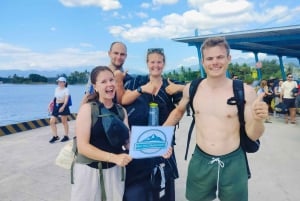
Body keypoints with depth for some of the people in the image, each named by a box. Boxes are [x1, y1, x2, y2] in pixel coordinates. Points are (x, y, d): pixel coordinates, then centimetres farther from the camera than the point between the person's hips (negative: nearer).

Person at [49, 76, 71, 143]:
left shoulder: (66, 90, -10)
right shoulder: (56, 89, 11)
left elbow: (66, 99, -19)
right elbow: (55, 98, 19)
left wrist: (63, 106, -32)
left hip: (63, 106, -7)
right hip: (56, 106, 7)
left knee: (64, 121, 5)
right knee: (52, 121, 0)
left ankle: (66, 136, 18)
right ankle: (55, 136, 13)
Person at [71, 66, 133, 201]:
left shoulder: (121, 110, 1)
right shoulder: (87, 108, -13)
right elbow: (82, 146, -17)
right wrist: (114, 157, -26)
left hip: (114, 170, 4)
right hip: (89, 170, -4)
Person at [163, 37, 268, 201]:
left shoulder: (245, 92, -13)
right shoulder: (191, 88, -5)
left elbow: (252, 135, -7)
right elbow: (178, 111, 14)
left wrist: (258, 120, -27)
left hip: (233, 163, -2)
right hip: (200, 161, 2)